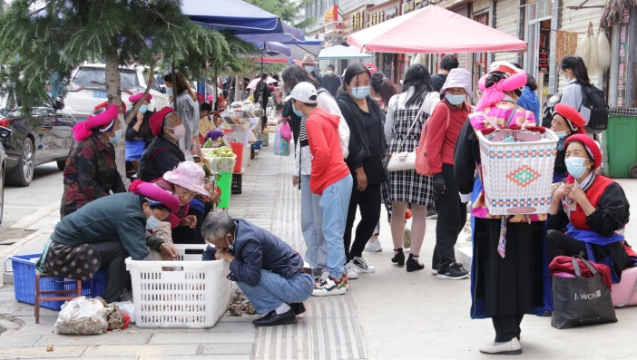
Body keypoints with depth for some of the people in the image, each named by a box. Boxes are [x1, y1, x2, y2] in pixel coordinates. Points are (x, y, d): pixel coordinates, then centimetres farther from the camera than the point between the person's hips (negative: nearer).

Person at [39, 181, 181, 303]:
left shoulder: (130, 199, 4)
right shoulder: (130, 216, -23)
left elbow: (139, 237, 19)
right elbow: (141, 256, -28)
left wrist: (160, 246, 3)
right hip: (63, 254, -9)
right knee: (121, 249, -20)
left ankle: (120, 294, 6)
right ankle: (109, 302, -12)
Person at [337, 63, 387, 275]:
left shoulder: (372, 104, 13)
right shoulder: (342, 106, -10)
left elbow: (380, 132, 18)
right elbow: (347, 140, -15)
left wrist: (382, 157, 8)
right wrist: (358, 169, -17)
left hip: (372, 170, 7)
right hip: (352, 171, -7)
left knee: (372, 216, 10)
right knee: (347, 218, 1)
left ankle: (355, 255, 28)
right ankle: (344, 261, 13)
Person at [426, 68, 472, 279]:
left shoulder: (468, 110, 11)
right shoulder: (442, 110, -11)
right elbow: (433, 143, -14)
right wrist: (437, 173, -17)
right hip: (447, 169, -8)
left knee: (459, 217, 13)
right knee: (449, 218, -3)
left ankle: (440, 260, 24)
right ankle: (445, 266, 6)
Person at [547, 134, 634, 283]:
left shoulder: (609, 189, -10)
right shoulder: (567, 187, 8)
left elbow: (607, 229, -22)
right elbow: (552, 226, 4)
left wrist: (582, 200, -19)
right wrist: (556, 198, -9)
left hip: (605, 253, -6)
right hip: (577, 244, 6)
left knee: (552, 237, -23)